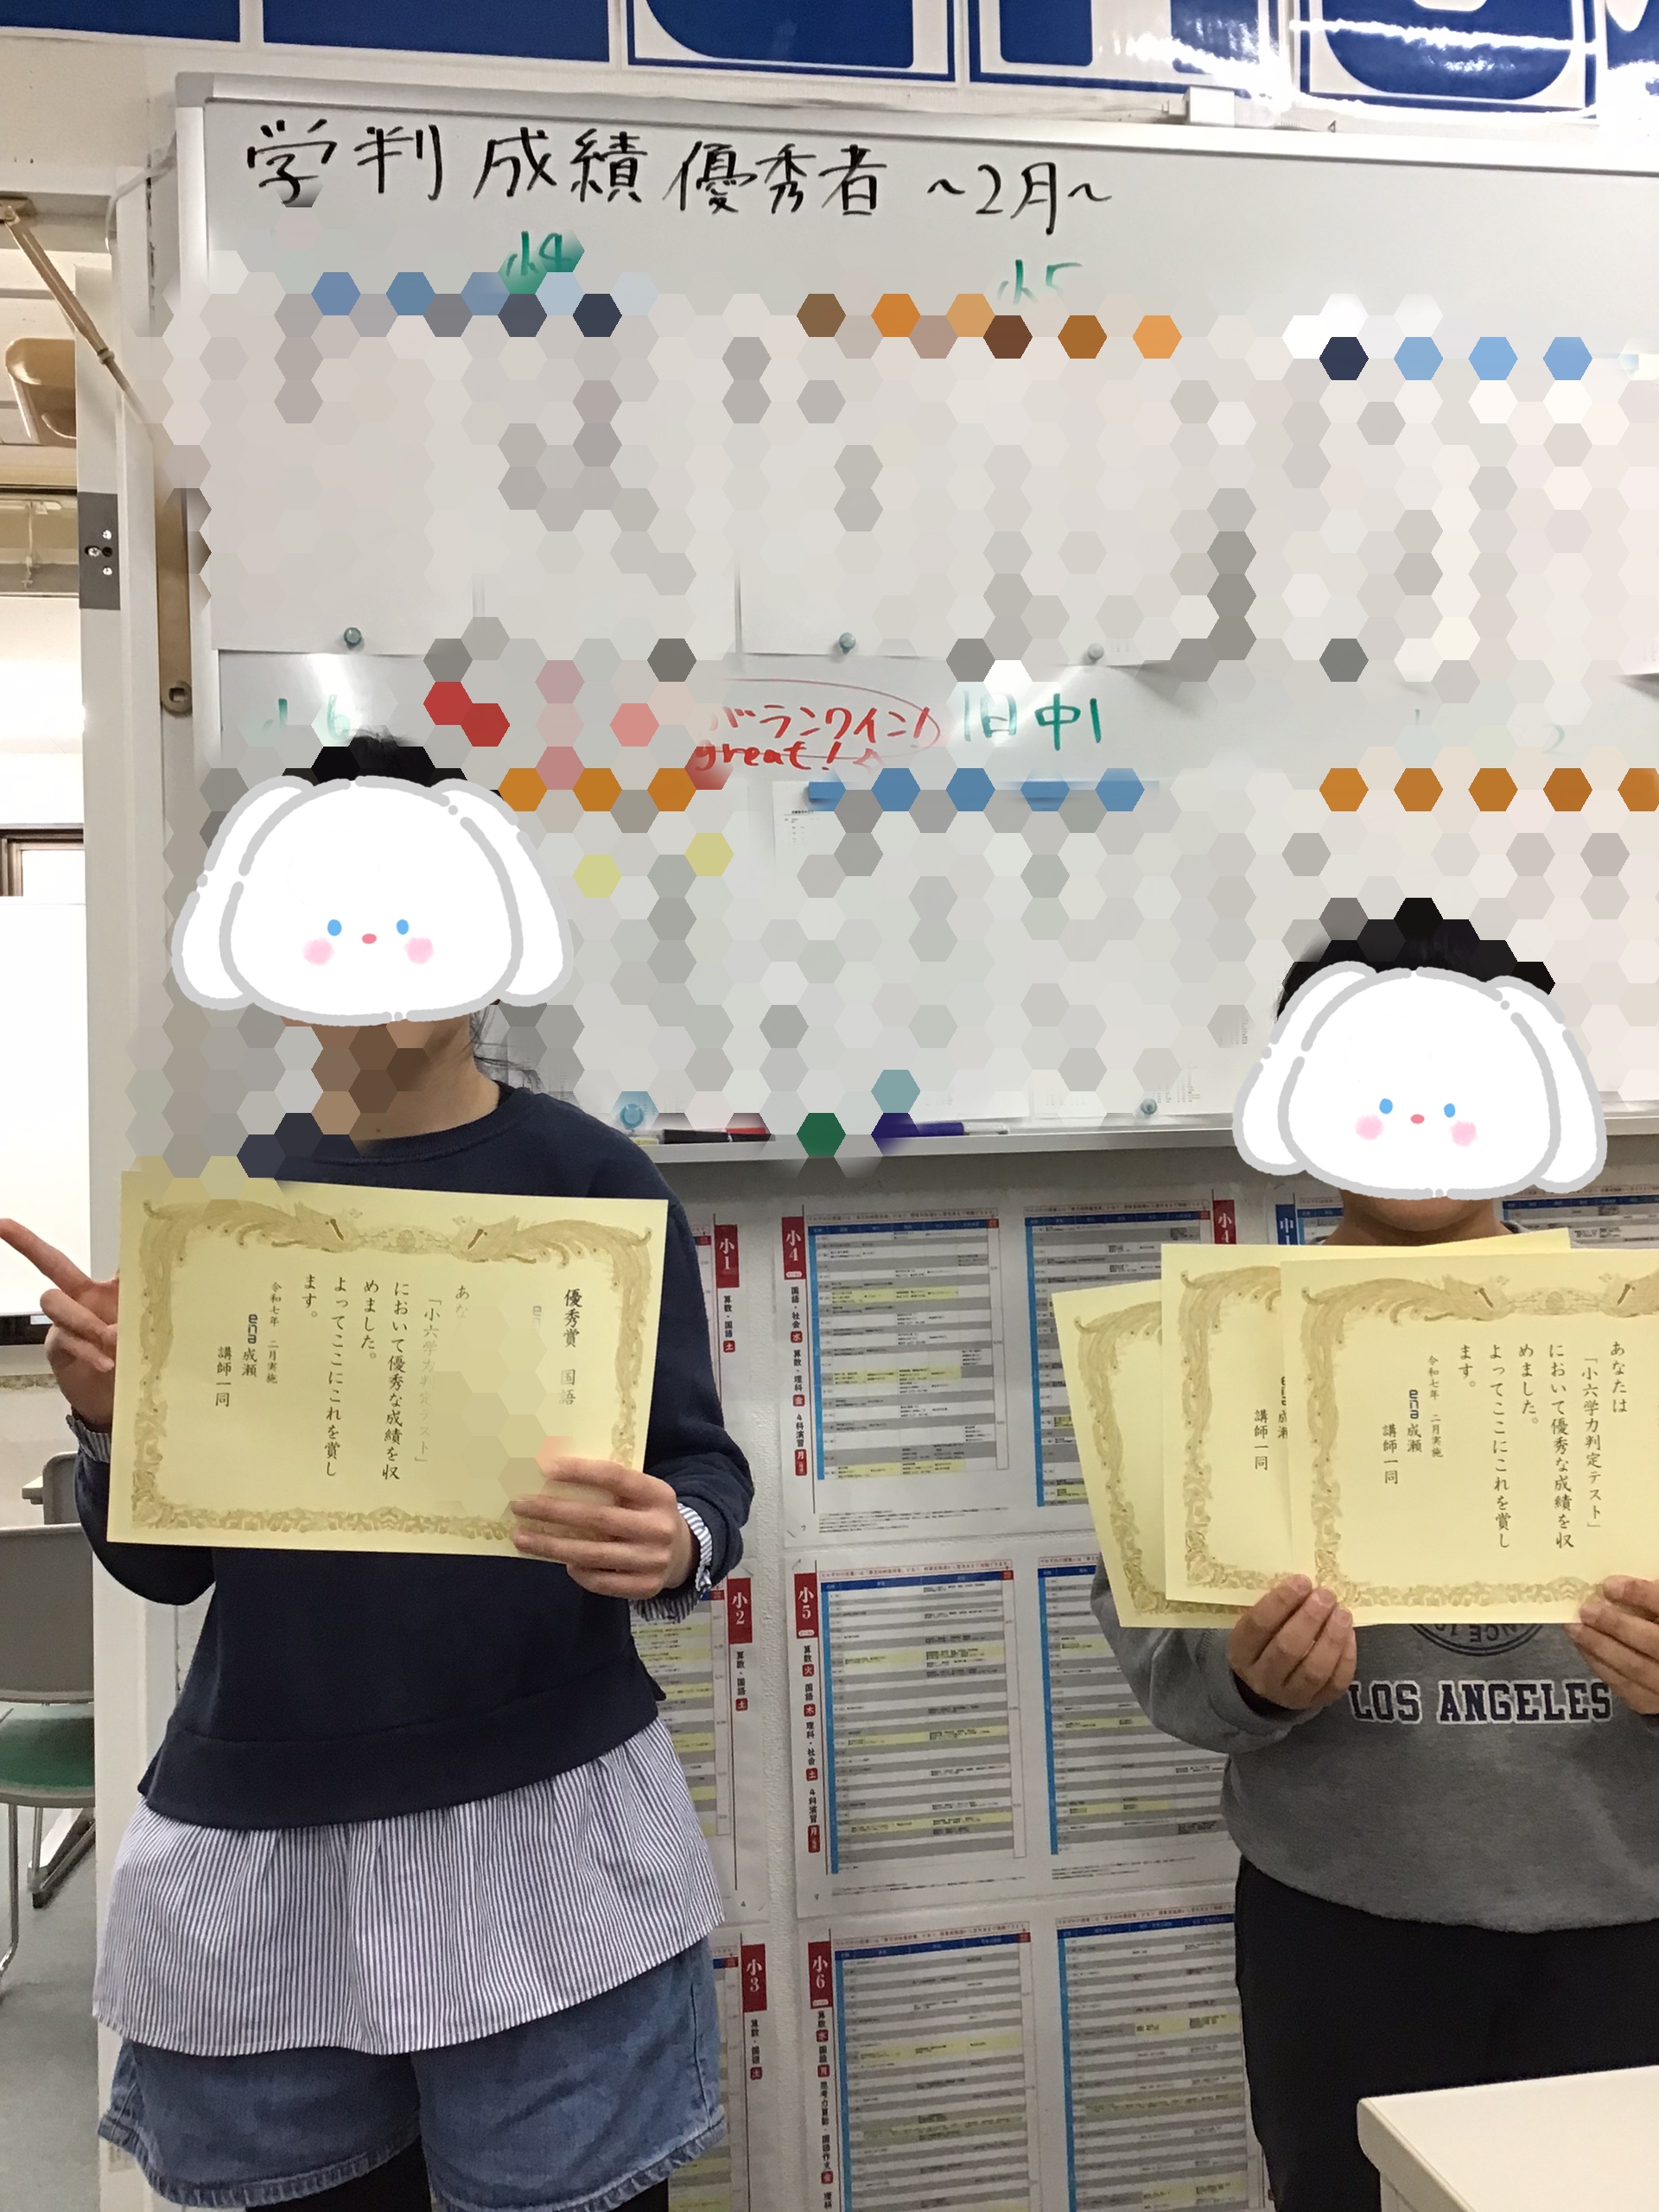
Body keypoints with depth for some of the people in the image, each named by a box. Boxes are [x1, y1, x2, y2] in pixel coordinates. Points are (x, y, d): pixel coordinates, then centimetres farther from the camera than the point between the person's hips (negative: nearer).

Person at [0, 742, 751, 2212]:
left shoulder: (590, 1180, -6)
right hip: (258, 1828, 3)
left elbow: (699, 1465, -4)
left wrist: (673, 1546, -26)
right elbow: (163, 1562, 7)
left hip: (542, 1813, -3)